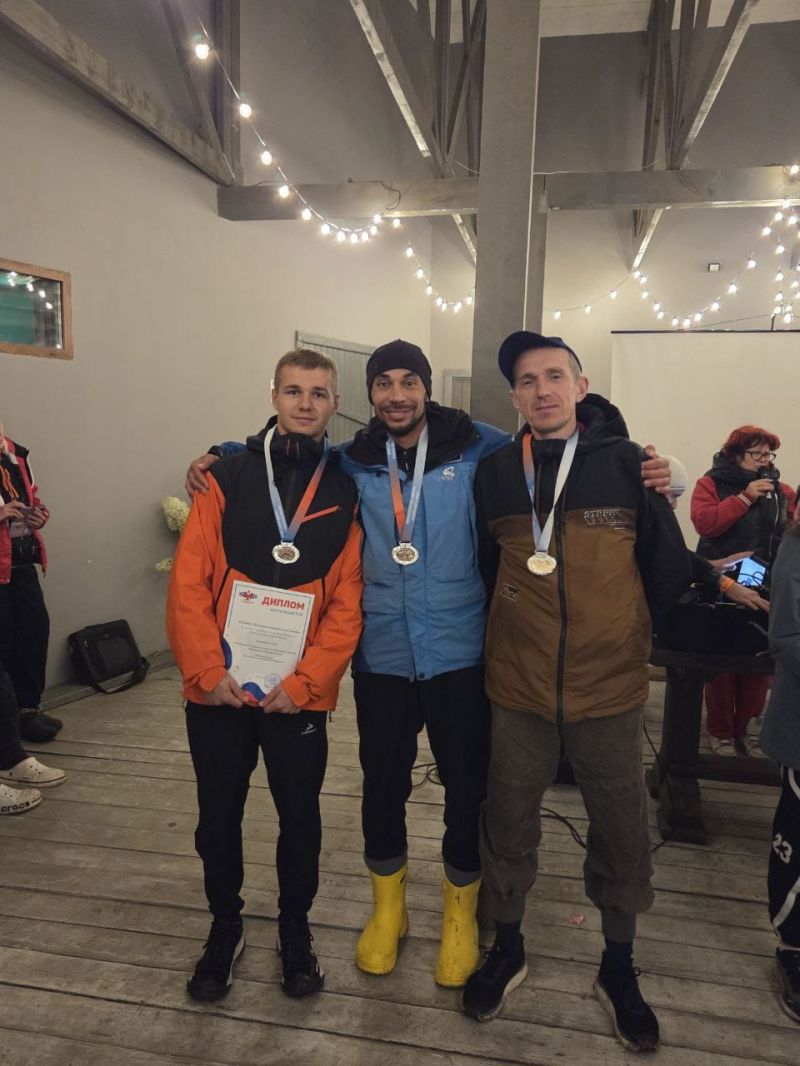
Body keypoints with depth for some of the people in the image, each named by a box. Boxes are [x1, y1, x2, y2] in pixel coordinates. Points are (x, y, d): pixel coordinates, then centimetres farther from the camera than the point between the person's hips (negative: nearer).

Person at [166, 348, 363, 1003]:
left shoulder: (345, 492, -1)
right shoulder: (228, 478, -1)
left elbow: (347, 605, -5)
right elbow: (188, 584, -5)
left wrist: (304, 681, -13)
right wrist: (209, 670, -13)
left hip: (299, 696, 0)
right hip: (218, 691, 1)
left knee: (300, 815, 14)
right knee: (218, 816, 15)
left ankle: (296, 930, 39)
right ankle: (225, 928, 39)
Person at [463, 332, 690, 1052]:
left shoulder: (630, 464, -6)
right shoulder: (494, 473, -1)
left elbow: (669, 569, 0)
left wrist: (626, 637, 6)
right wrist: (518, 638, 8)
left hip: (611, 693, -1)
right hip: (518, 692, 1)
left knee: (622, 832, 14)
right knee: (508, 826, 15)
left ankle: (618, 968, 39)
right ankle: (507, 950, 41)